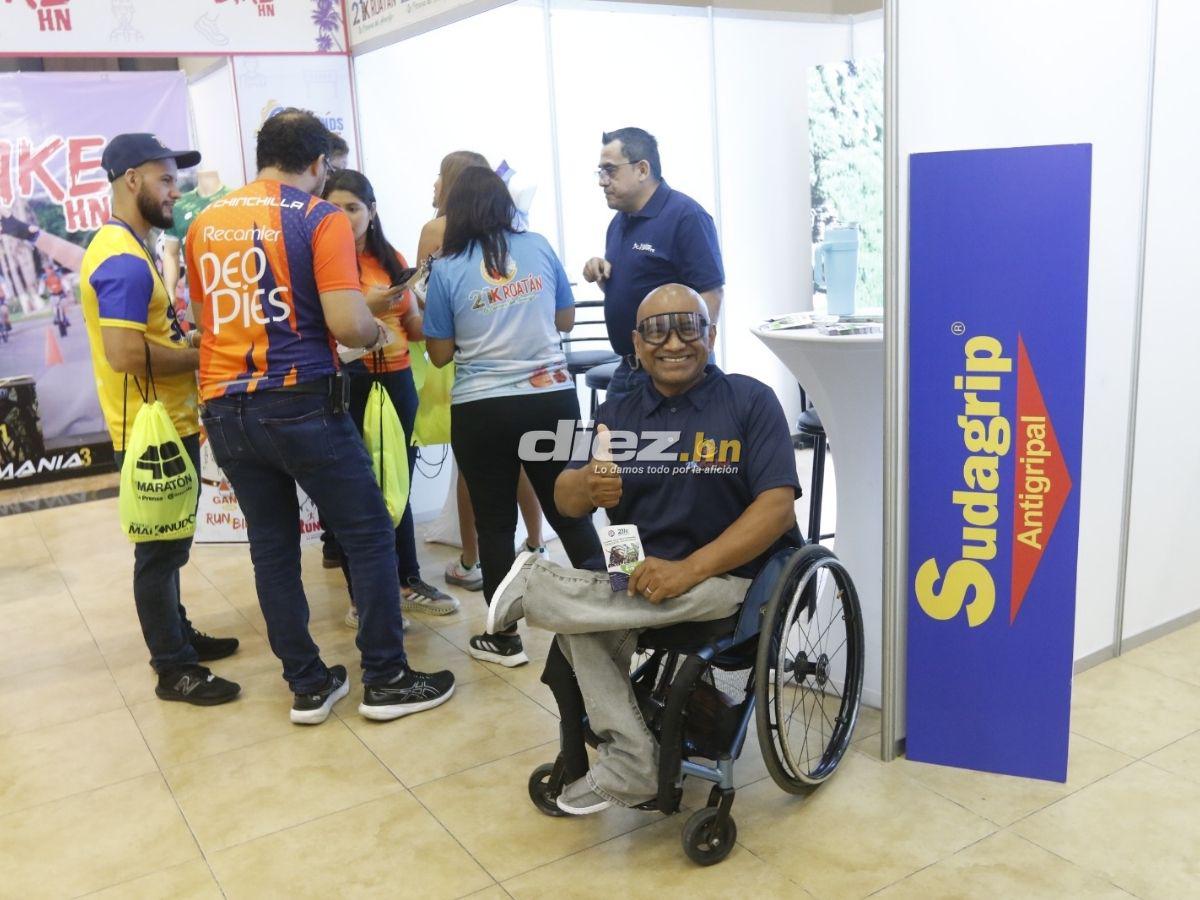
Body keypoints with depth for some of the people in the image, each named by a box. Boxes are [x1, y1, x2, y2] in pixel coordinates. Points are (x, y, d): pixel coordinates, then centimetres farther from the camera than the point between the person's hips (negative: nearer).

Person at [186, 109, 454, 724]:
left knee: (272, 547, 13)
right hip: (300, 403, -6)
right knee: (369, 536, 7)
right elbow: (348, 325, -18)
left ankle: (308, 686, 21)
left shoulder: (204, 223, 12)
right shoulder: (321, 218, -7)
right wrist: (376, 330, 4)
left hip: (224, 409, 6)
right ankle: (386, 680, 13)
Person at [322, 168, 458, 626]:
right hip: (347, 385, -5)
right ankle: (362, 599, 13)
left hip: (396, 379, 5)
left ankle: (409, 581, 27)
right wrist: (367, 307, -23)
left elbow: (413, 328, 15)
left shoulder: (392, 259, 12)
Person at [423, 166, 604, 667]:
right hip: (552, 398, 3)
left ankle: (503, 637, 17)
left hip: (481, 410, -2)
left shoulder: (447, 269, -4)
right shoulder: (538, 247, 3)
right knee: (570, 511, 15)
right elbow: (566, 320, 13)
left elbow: (440, 354, 0)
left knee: (494, 522, 8)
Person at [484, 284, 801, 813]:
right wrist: (588, 486, -23)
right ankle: (630, 767, -14)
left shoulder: (750, 401, -3)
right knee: (577, 622, -25)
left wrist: (687, 570, -24)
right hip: (635, 572, 4)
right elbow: (565, 502, 3)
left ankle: (535, 586, -4)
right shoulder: (616, 413, 10)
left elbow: (778, 506, -14)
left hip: (724, 575, -4)